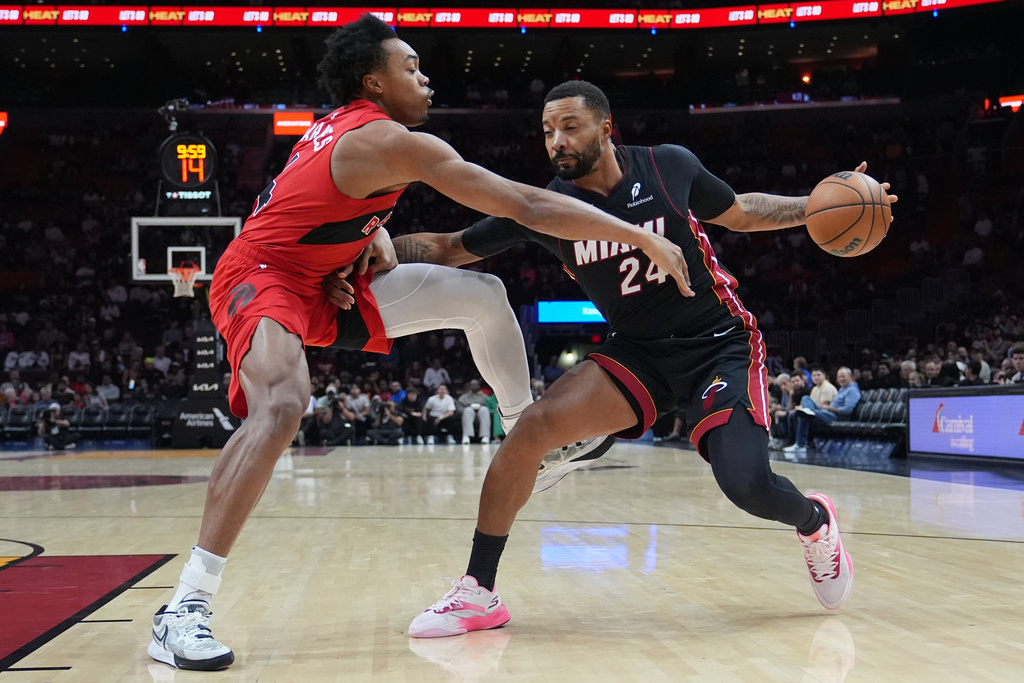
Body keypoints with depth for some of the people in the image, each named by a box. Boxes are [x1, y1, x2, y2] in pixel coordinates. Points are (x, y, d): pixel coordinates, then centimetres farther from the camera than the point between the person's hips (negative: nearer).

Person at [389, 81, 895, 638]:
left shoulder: (670, 166, -9)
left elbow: (740, 213, 9)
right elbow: (447, 249, -1)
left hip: (719, 344, -2)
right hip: (638, 353, 2)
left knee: (746, 484, -21)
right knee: (533, 427, -20)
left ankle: (815, 521, 19)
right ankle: (478, 592, -9)